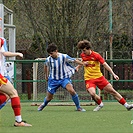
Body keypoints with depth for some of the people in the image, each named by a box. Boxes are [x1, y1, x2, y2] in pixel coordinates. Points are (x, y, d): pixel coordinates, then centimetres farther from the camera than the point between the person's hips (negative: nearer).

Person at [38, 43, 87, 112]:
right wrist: (46, 75, 24)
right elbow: (46, 66, 11)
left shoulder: (64, 57, -16)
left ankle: (78, 107, -9)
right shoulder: (48, 60, -12)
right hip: (53, 80, 1)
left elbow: (74, 60, -4)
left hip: (64, 78, -1)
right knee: (49, 97, 9)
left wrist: (83, 64, 1)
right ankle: (44, 104, 45)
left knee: (71, 91, -25)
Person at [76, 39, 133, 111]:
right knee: (92, 93, -27)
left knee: (112, 91, 0)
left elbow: (105, 65, -10)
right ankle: (100, 104, 3)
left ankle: (127, 105, 7)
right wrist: (79, 66, 11)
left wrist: (113, 74, -16)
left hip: (99, 77, -1)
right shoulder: (82, 55, -1)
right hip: (89, 79, 1)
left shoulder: (96, 55, -12)